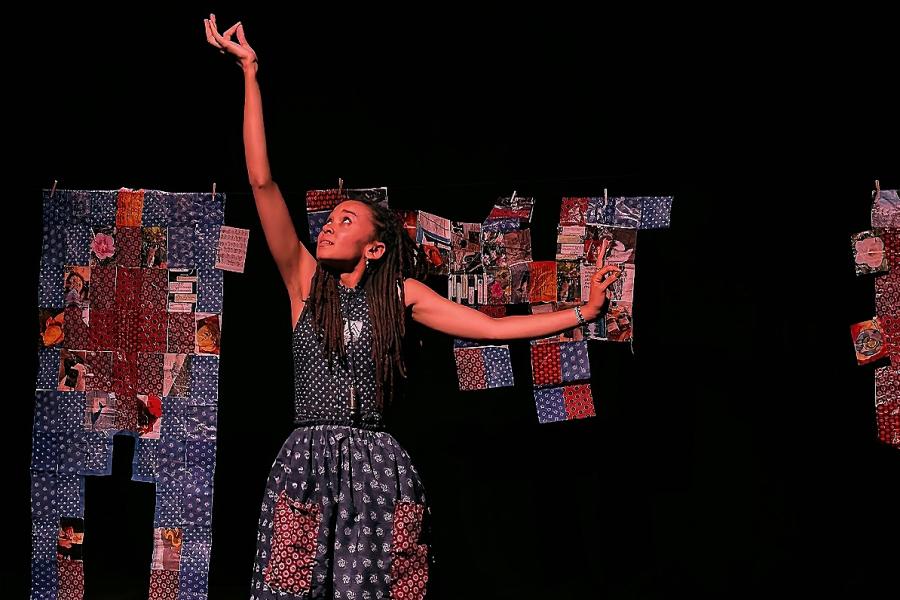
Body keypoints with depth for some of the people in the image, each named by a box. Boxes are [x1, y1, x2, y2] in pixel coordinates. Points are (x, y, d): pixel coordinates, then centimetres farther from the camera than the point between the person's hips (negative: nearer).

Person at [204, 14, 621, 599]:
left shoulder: (400, 294, 10)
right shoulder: (305, 278, 7)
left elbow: (491, 326, 11)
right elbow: (262, 181, 0)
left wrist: (583, 311, 9)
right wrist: (250, 72, -3)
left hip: (376, 463, 1)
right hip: (308, 459, -1)